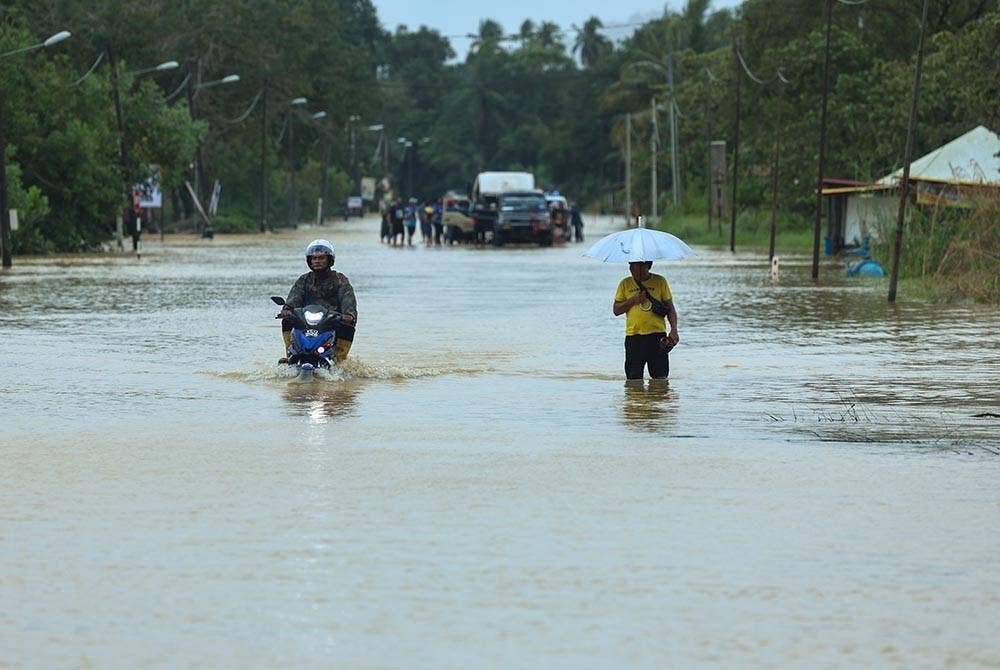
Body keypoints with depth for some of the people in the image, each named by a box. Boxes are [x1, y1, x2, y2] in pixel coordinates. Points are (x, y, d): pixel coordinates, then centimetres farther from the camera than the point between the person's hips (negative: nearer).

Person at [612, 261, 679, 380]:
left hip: (657, 335, -1)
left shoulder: (660, 281, 6)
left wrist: (674, 329, -5)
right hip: (633, 336, 1)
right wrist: (633, 301, -6)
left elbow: (670, 308, 8)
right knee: (634, 378, 0)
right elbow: (616, 310, 10)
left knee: (660, 377, -2)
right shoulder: (625, 284, 9)